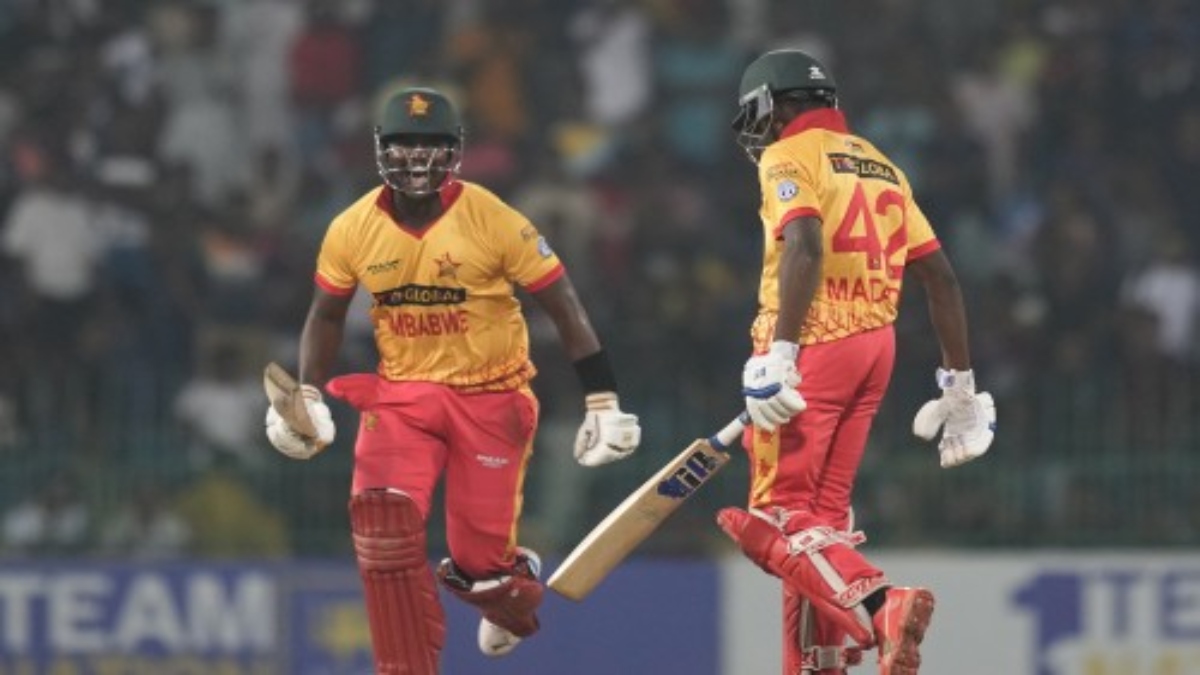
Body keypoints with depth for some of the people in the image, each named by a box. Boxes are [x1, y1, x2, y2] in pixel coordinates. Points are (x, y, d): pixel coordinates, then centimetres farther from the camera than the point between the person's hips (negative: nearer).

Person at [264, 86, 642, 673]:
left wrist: (602, 399, -9)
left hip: (490, 396, -3)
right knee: (381, 519, -21)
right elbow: (327, 313, 13)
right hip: (399, 393, 3)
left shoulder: (494, 221, -13)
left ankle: (517, 587, 37)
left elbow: (563, 306, -7)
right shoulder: (353, 229, -3)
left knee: (479, 558, -3)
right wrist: (307, 395, 0)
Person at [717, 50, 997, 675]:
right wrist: (959, 385, 20)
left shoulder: (789, 158, -3)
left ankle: (880, 607, -30)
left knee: (782, 519, -8)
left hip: (814, 345, -7)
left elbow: (805, 247, -21)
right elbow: (940, 276, 16)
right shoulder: (879, 166, 19)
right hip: (876, 345, 7)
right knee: (823, 512, 15)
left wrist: (779, 355, -28)